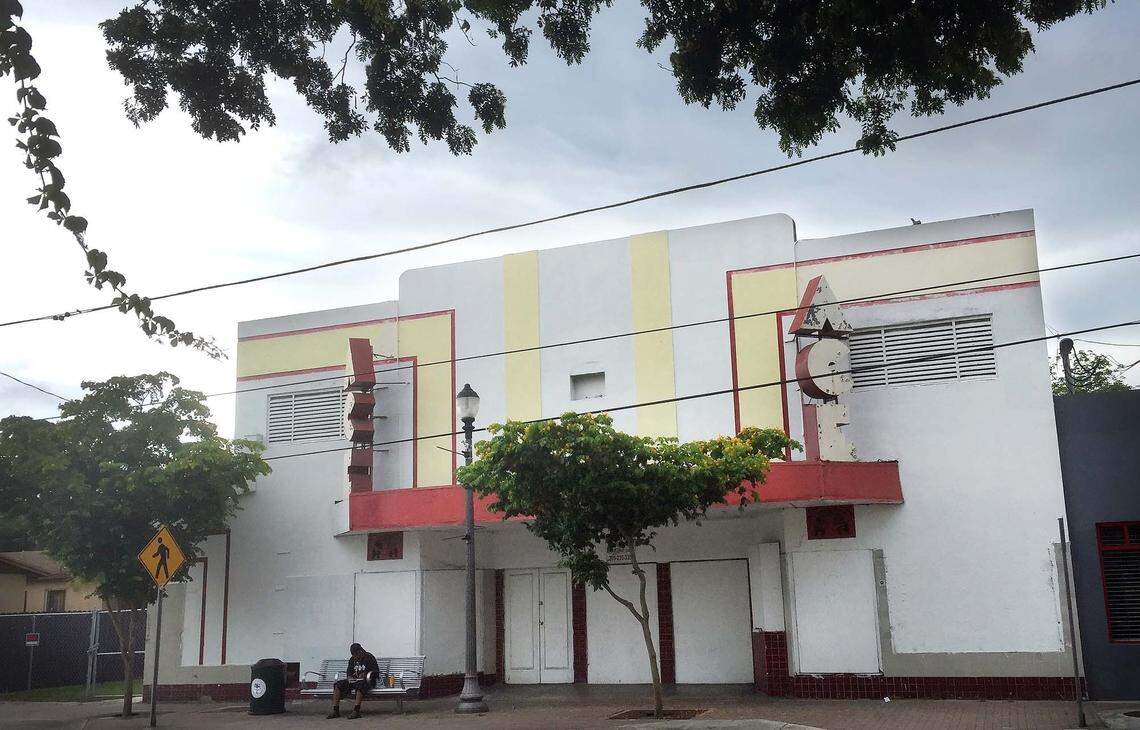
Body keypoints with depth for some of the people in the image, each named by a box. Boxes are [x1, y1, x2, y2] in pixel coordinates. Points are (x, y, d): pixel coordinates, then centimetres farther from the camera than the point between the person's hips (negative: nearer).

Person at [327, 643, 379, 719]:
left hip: (366, 681, -6)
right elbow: (349, 672, 21)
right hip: (354, 680, 6)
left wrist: (365, 675, -16)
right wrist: (349, 677, -2)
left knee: (360, 684, -41)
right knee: (338, 684, -14)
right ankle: (335, 710, -18)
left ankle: (356, 710, -45)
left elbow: (376, 673, -4)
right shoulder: (352, 659, 16)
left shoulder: (369, 658, -2)